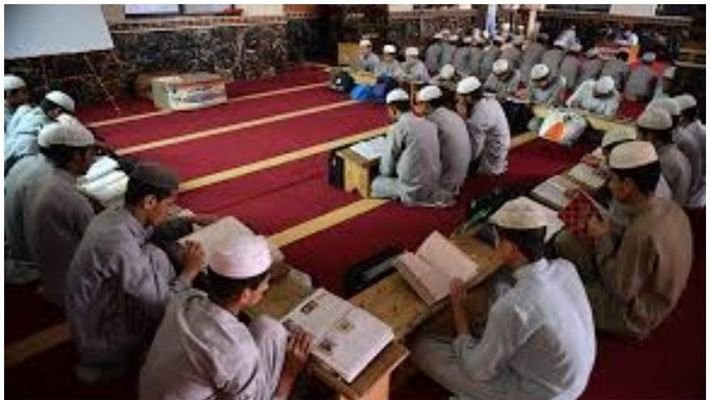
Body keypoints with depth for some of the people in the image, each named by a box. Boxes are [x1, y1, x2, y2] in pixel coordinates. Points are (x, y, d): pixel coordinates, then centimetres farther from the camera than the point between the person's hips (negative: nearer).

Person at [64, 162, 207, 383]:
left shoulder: (112, 216, -7)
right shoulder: (122, 246, -33)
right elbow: (161, 306, -28)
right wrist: (189, 271, -15)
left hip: (93, 319, 8)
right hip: (103, 343, -8)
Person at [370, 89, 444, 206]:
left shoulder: (397, 128, -14)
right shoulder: (429, 124, 4)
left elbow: (386, 170, -7)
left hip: (413, 192, -6)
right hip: (434, 187, 7)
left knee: (375, 183, 16)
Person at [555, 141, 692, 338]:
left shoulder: (641, 233, -36)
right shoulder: (671, 209, -10)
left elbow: (621, 291, -25)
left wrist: (603, 240, -20)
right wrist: (608, 239, -7)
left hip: (634, 315, -8)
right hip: (647, 289, 8)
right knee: (565, 240, 0)